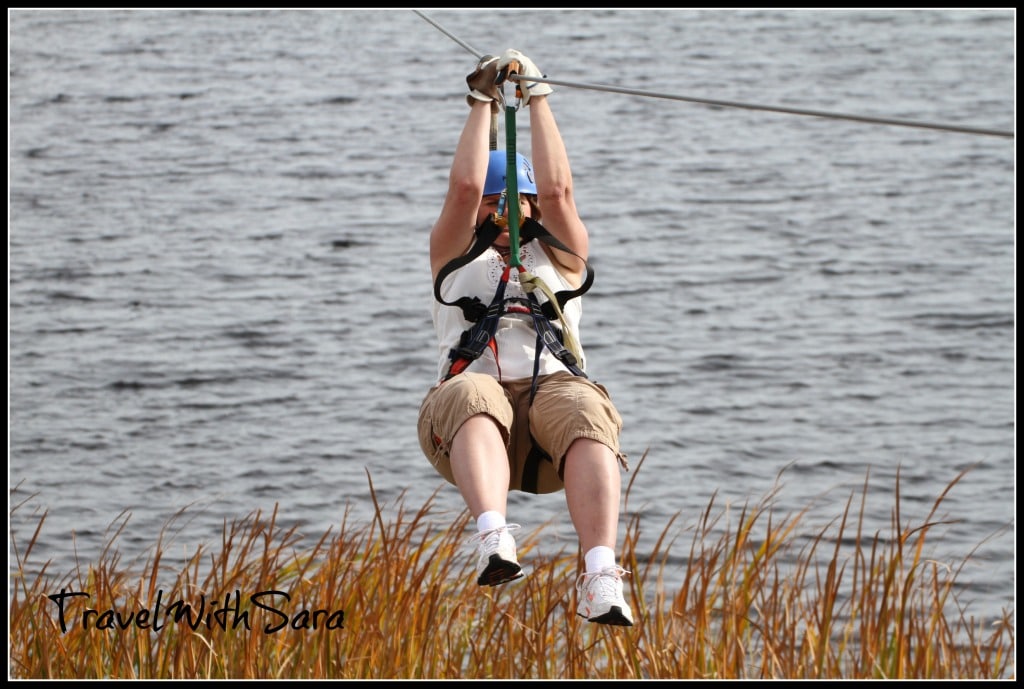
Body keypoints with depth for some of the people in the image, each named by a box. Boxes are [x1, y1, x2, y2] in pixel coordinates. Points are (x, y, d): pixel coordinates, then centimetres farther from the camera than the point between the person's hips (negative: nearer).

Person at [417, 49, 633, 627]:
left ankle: (601, 579, -58)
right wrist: (483, 103, 19)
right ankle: (495, 540, -64)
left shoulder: (560, 256, 31)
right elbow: (464, 186, 13)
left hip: (554, 385, 1)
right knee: (473, 397, -40)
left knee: (586, 418, -37)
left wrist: (537, 98, 18)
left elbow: (557, 190, 14)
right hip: (477, 390, -1)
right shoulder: (456, 256, 30)